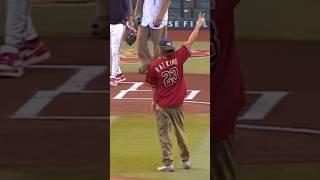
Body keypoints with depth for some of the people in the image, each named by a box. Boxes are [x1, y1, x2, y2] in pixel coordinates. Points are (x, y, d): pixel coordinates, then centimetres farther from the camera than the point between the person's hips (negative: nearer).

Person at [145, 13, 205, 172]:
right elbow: (190, 41, -1)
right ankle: (186, 160, 26)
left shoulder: (153, 66, -13)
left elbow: (154, 87, -2)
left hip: (162, 105, -3)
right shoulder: (178, 58, -10)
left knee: (164, 134, 3)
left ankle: (167, 163, -1)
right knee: (180, 131, 17)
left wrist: (154, 101, 15)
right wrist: (198, 26, 11)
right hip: (177, 103, 3)